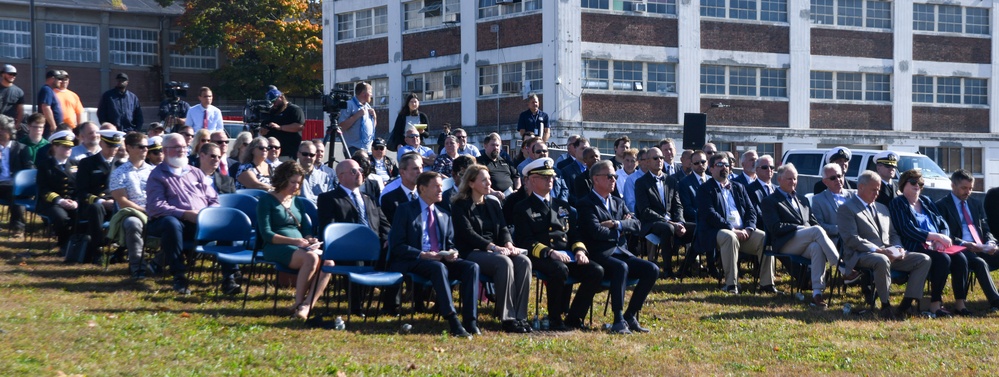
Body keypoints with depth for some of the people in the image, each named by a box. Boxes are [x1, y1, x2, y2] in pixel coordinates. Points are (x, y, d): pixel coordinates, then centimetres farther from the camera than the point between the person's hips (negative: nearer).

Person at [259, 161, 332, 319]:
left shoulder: (297, 202, 23)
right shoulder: (267, 200, 4)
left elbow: (306, 229, 21)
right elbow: (266, 234, -7)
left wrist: (310, 240, -4)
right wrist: (294, 241, -18)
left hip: (300, 248, 6)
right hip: (277, 248, -6)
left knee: (328, 263, -26)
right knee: (311, 258, -36)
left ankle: (307, 306, -32)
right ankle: (298, 303, -25)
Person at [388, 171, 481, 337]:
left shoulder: (444, 215, 21)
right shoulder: (405, 210, 2)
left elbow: (450, 244, 22)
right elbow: (396, 246, -6)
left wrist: (450, 253, -3)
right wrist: (422, 254, -19)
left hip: (441, 260, 6)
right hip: (412, 263, -6)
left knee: (472, 266, -21)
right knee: (438, 267, -38)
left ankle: (470, 320, -29)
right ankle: (453, 322, -45)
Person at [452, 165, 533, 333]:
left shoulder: (493, 203, 21)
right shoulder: (460, 205, 1)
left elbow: (503, 228, 12)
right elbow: (467, 233, -11)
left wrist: (508, 244, -11)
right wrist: (493, 247, -22)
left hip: (496, 251, 6)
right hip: (471, 253, -6)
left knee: (524, 261, -24)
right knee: (504, 262, -35)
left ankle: (520, 316, -27)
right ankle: (507, 318, -31)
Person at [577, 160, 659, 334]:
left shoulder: (618, 202, 21)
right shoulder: (586, 203, -2)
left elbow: (636, 225, 8)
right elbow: (596, 232, -16)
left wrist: (617, 224, -9)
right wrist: (620, 231, -2)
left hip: (622, 253, 7)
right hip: (599, 256, -7)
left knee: (652, 269, -15)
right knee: (621, 267, -37)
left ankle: (630, 316, -8)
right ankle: (618, 320, -35)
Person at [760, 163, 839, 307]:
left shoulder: (802, 199, 31)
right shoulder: (769, 201, 11)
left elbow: (814, 222, 24)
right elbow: (776, 228, -4)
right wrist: (800, 228, -12)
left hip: (807, 243, 5)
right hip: (786, 244, -5)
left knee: (817, 247, -35)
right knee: (817, 230, -32)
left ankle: (817, 292, -42)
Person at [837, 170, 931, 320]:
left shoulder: (882, 208, 26)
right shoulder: (846, 209, 1)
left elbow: (893, 234, 27)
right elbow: (851, 239, -12)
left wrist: (898, 248, 3)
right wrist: (878, 250, -22)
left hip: (889, 253, 8)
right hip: (861, 255, -8)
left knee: (924, 260, -10)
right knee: (882, 261, -42)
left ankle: (905, 306, -17)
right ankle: (885, 306, -27)